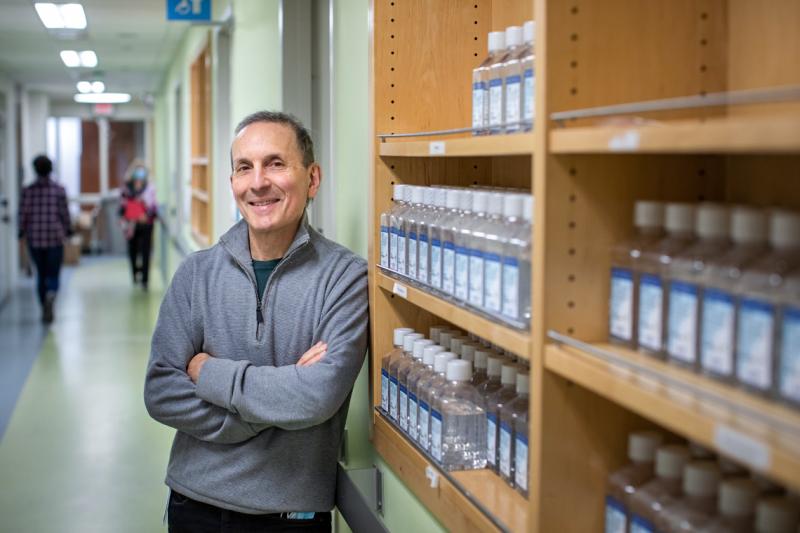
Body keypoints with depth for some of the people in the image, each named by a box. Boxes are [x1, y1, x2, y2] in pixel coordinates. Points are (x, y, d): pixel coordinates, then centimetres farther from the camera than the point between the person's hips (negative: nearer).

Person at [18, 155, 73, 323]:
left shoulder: (28, 191, -2)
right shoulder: (59, 190, -5)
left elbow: (24, 214, -2)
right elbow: (64, 213, -3)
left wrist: (22, 232, 13)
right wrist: (68, 230, 12)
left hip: (34, 239, 2)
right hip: (55, 239, -2)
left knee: (41, 274, 15)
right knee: (53, 274, 3)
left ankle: (46, 311, 19)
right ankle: (50, 298, -26)